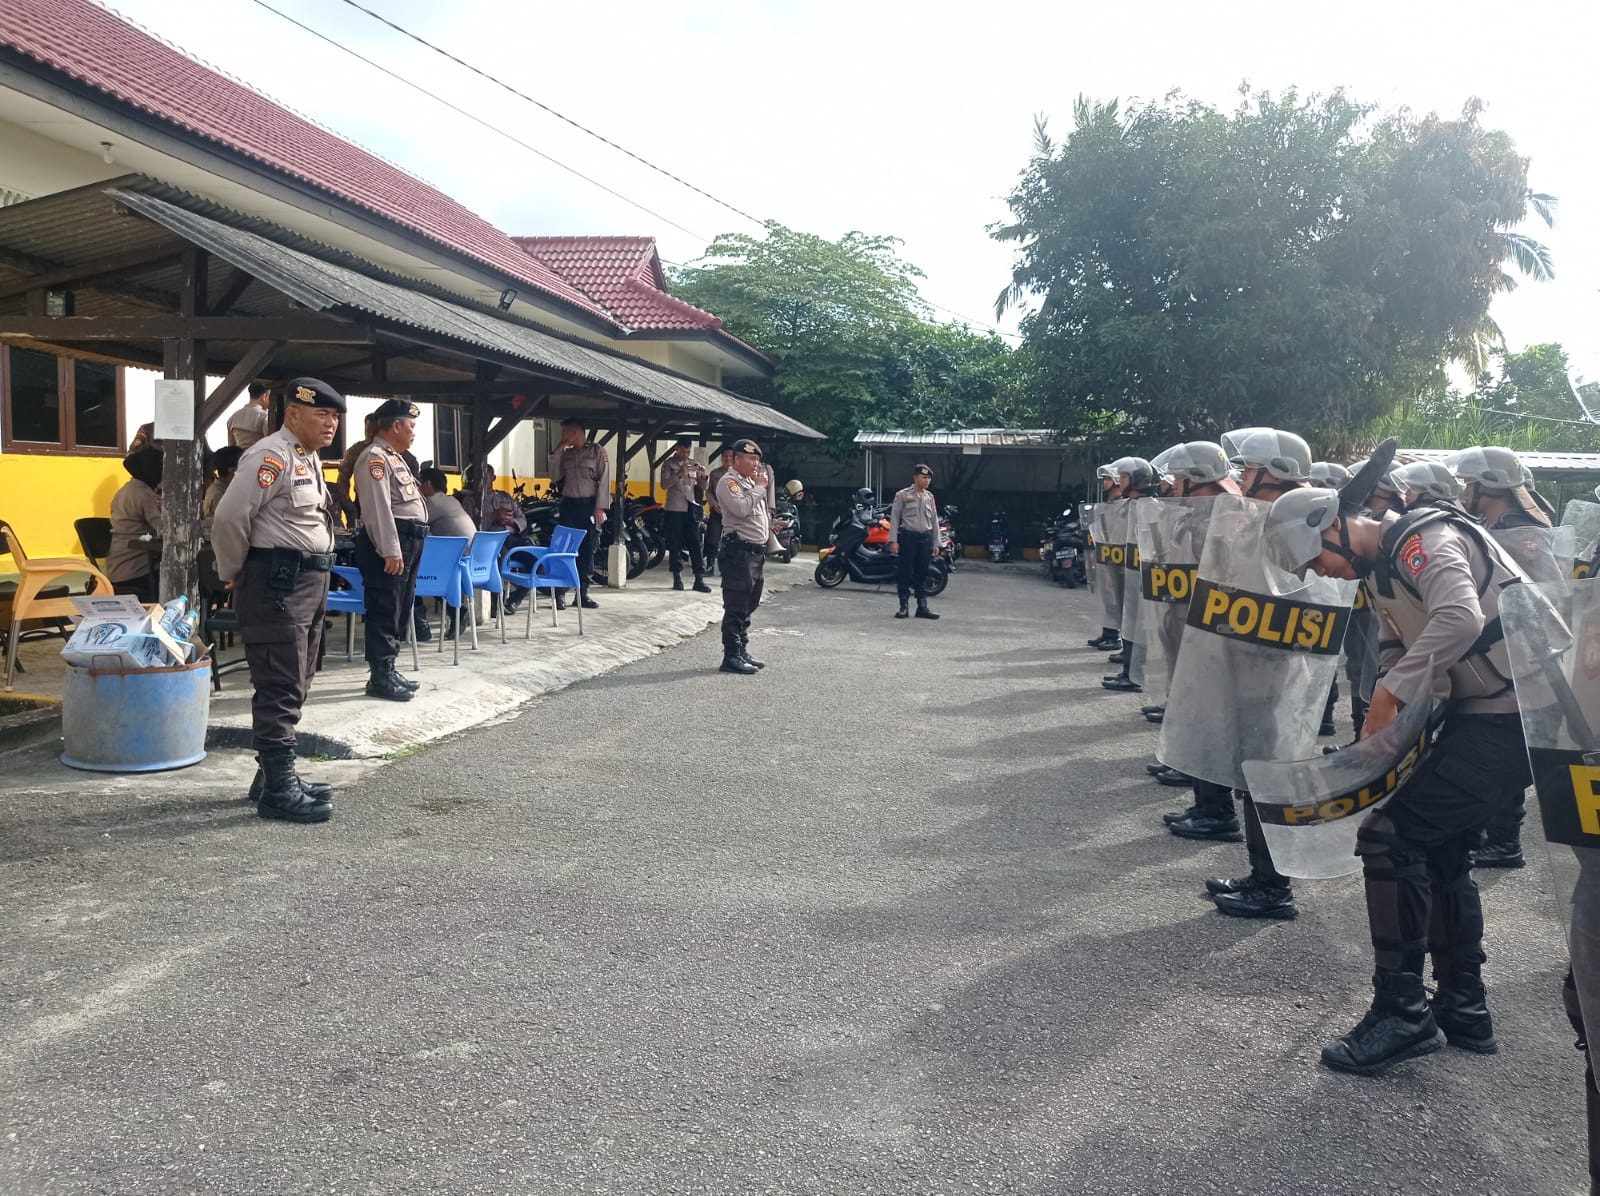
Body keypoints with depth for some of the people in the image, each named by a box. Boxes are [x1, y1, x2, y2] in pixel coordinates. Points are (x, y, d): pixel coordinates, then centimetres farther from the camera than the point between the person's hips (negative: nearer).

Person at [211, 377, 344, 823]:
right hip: (278, 584, -10)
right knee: (280, 690, -7)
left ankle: (275, 774, 27)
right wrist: (232, 574, -6)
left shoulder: (310, 459, 16)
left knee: (293, 687, 16)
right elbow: (229, 518, -19)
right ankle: (278, 789, -2)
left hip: (309, 583, 10)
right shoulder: (272, 455, -14)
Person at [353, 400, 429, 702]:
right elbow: (378, 508, -21)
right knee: (385, 611, -6)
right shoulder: (374, 457, -12)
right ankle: (380, 678, -2)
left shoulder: (395, 457, 21)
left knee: (399, 610, 15)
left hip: (408, 541, 11)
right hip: (388, 544, -11)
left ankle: (388, 671, 23)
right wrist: (390, 550, -25)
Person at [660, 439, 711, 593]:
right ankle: (677, 577, 10)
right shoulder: (668, 464, 2)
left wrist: (704, 476, -9)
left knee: (695, 543, -1)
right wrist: (679, 474, -22)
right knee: (675, 544, 2)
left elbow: (702, 487, 11)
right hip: (675, 508, -3)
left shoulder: (694, 464, 11)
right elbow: (664, 485, -11)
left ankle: (699, 579, -1)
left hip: (691, 507, 3)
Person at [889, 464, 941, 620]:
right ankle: (903, 607, 4)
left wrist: (936, 543, 12)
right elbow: (894, 518, -3)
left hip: (925, 538, 4)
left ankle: (922, 607, 9)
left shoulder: (929, 497, 13)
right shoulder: (902, 495, -1)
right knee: (905, 573, -2)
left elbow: (934, 520, 16)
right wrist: (893, 540, -10)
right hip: (908, 536, -4)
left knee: (922, 575, 6)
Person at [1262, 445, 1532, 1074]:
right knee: (1440, 851, 17)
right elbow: (1397, 651, 15)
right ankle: (1463, 1008, 30)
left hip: (1510, 717, -10)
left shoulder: (1426, 539, -19)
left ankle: (1402, 1013, -2)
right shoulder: (1383, 570, 12)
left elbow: (1459, 619, -37)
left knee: (1389, 835, -13)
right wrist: (1381, 718, -1)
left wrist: (1392, 687, -29)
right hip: (1477, 712, 10)